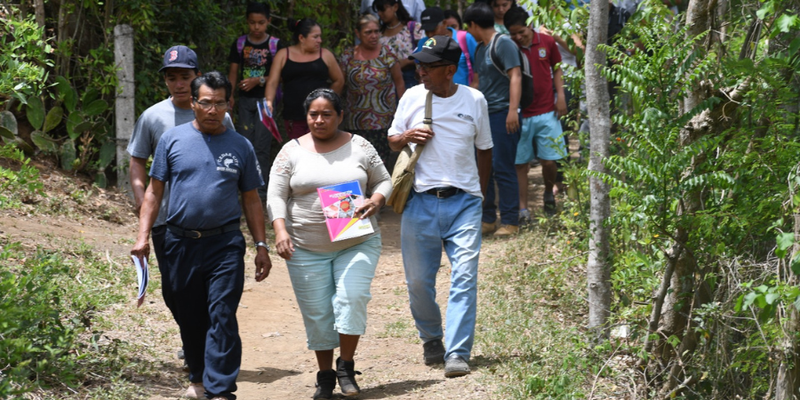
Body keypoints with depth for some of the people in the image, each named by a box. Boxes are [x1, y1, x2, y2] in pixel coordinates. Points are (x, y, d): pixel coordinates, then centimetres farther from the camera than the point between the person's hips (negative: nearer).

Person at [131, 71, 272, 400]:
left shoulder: (240, 147, 6)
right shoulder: (173, 140, 5)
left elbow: (251, 200, 11)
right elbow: (154, 191, 7)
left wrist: (261, 246, 6)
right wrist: (142, 236, -1)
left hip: (225, 245, -1)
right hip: (180, 243, 1)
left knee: (222, 317, -10)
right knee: (189, 319, 12)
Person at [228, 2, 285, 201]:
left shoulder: (275, 45, -3)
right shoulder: (240, 44, 5)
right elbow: (233, 71, 8)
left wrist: (258, 81, -17)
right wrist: (229, 95, -5)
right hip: (246, 99, 4)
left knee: (261, 145, -8)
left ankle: (261, 189, -3)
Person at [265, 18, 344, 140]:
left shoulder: (325, 55, 7)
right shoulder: (283, 55, 7)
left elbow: (339, 81, 17)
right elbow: (272, 83, 1)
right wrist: (269, 102, -15)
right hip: (293, 117, 1)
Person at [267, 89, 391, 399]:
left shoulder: (359, 147, 4)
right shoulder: (292, 152, 3)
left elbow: (383, 181, 10)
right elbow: (276, 195, 0)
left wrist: (376, 200, -12)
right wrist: (280, 230, -16)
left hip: (357, 242, 0)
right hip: (307, 248, 0)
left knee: (353, 298, -17)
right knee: (317, 313, 2)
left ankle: (346, 367, -2)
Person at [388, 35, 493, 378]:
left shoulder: (474, 100, 4)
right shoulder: (412, 97, 6)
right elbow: (392, 140, 16)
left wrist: (480, 193, 15)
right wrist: (406, 137, -7)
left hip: (463, 201, -1)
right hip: (420, 201, 1)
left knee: (464, 277, -12)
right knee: (418, 281, 5)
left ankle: (457, 354, -12)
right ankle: (431, 339, 29)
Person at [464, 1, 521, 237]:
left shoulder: (503, 44, -8)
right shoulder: (479, 49, 16)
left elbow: (515, 77, -16)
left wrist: (513, 110, -23)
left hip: (502, 114, -9)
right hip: (483, 115, 9)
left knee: (502, 169, -7)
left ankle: (510, 222, -2)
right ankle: (488, 219, 18)